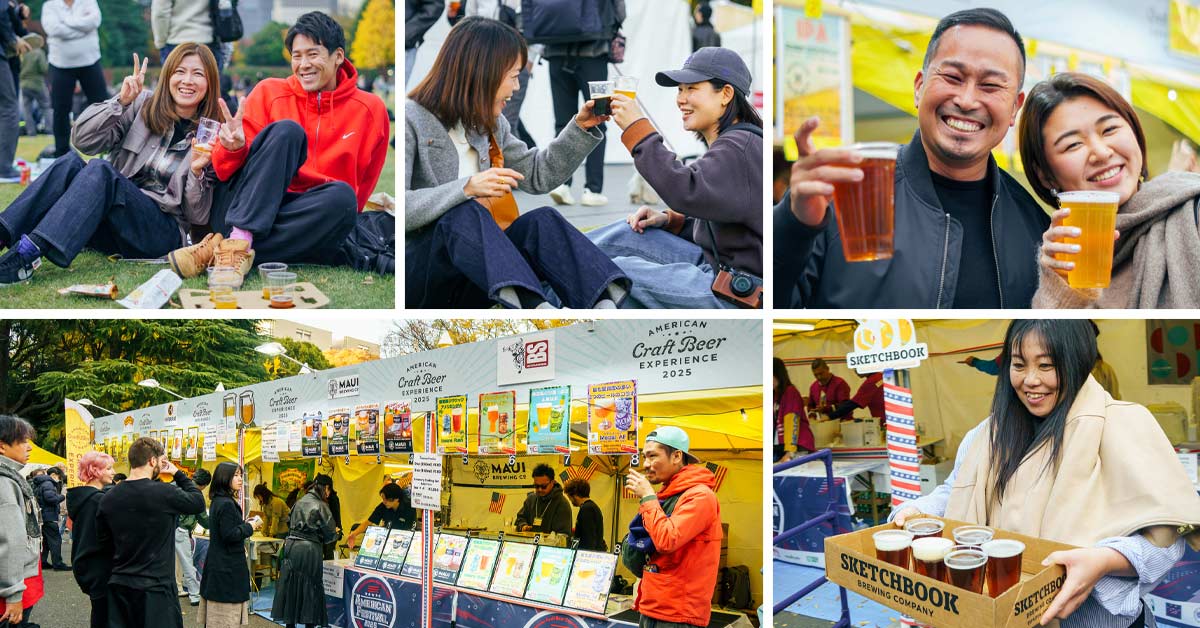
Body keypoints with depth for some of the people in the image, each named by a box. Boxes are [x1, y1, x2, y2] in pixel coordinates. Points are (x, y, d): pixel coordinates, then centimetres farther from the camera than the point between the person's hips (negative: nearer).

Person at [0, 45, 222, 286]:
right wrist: (121, 101, -11)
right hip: (112, 225, 4)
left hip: (162, 232, -3)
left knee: (100, 170, -30)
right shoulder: (143, 106, 9)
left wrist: (197, 171, -16)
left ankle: (30, 251, -46)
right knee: (70, 162, -25)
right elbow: (84, 139, -1)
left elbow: (198, 216, 2)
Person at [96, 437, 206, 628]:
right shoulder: (164, 492, -16)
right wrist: (178, 474, 9)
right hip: (155, 587, -5)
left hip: (119, 585, 5)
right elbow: (198, 502, 1)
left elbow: (104, 541, 10)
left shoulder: (108, 498, 0)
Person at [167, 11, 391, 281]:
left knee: (342, 195, -32)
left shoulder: (370, 110, 7)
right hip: (238, 213, -1)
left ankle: (219, 249, -32)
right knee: (286, 131, -22)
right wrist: (233, 149, -21)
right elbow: (226, 170, -1)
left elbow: (358, 192, 16)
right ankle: (238, 240, -37)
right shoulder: (270, 92, 5)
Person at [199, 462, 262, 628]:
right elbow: (230, 535, -21)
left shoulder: (217, 501, 12)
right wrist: (251, 526, -9)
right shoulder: (227, 504, -18)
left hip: (217, 563, 10)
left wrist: (246, 525, 10)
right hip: (227, 568, -10)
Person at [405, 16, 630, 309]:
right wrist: (466, 188, -29)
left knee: (541, 220, -19)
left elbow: (538, 175, 19)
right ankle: (535, 306, -58)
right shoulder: (411, 121, -9)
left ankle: (604, 304, -45)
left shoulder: (490, 125, 14)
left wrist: (581, 128, 11)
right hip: (417, 271, -6)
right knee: (465, 214, -35)